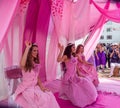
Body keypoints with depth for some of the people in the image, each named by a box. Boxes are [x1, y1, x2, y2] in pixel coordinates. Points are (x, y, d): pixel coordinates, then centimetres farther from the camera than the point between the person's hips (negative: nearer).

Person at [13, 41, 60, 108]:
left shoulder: (36, 63, 10)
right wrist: (27, 47, -34)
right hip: (26, 88, -6)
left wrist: (41, 86, -3)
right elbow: (22, 64, -38)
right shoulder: (26, 63, -10)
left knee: (50, 95, -14)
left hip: (35, 86, 6)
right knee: (43, 98, -24)